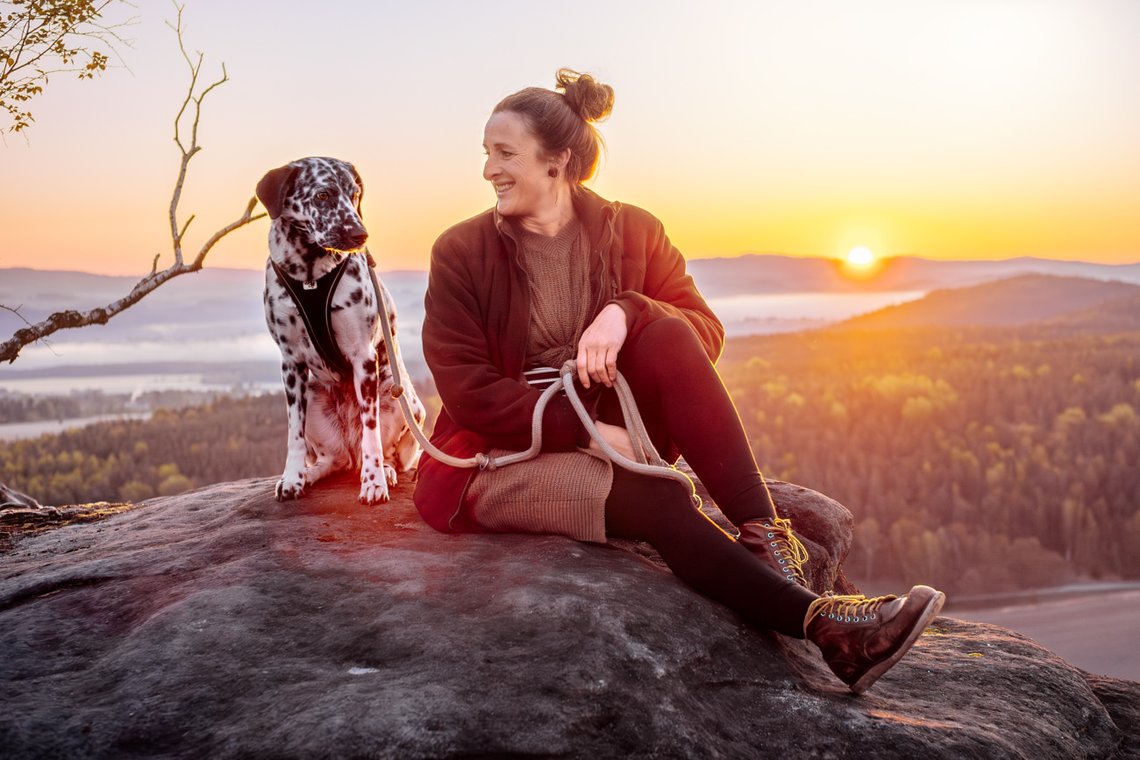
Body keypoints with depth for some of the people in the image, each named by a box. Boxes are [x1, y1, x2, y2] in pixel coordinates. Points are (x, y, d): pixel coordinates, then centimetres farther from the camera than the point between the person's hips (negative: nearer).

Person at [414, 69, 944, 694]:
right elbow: (467, 390, -12)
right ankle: (820, 622, -40)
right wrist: (588, 431, -21)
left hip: (605, 438, 3)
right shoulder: (461, 254, -4)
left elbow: (706, 332, -5)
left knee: (663, 334, -26)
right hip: (497, 459, -3)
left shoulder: (631, 233, 3)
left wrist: (626, 313, -26)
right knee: (653, 502, -33)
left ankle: (763, 536, -33)